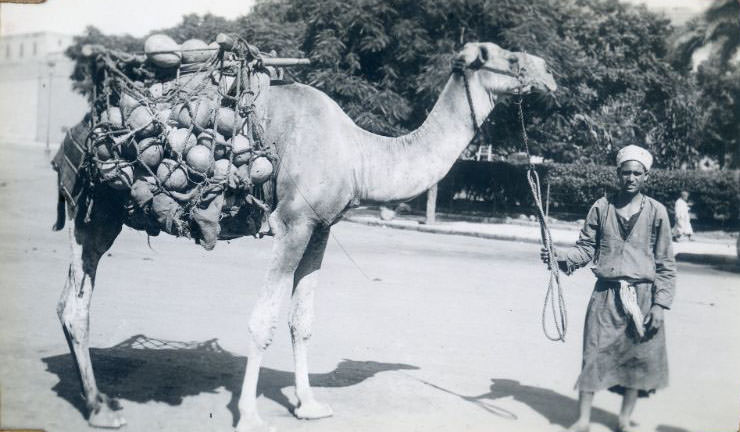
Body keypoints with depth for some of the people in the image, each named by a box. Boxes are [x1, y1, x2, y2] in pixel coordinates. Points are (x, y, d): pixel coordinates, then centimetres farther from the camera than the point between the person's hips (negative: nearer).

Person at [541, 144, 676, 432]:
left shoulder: (656, 212, -1)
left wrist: (660, 303, -5)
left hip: (642, 296, 0)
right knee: (594, 355, 1)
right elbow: (586, 248, 5)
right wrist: (559, 256, -15)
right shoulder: (601, 208, 2)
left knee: (637, 359, 7)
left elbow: (665, 264, 1)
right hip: (606, 293, 0)